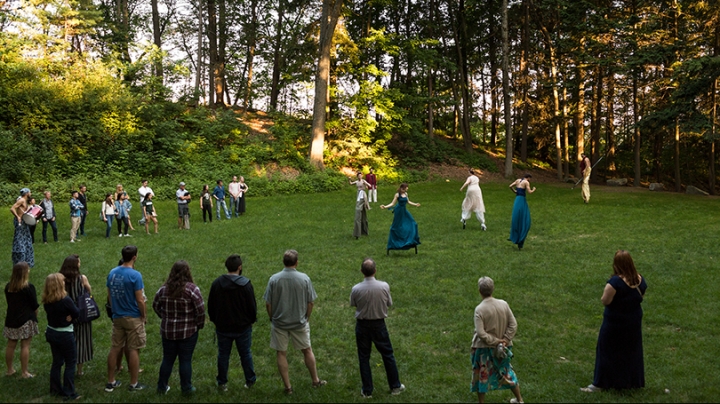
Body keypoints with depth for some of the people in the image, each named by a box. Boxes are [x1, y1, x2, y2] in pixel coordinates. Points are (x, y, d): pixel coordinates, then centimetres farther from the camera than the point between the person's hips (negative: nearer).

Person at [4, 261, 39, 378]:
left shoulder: (8, 286, 1)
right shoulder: (29, 287, -15)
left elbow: (8, 302, 11)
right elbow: (35, 306, -9)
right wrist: (34, 317, 8)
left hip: (11, 320, 5)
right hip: (26, 320, -5)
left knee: (11, 345, 15)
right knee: (25, 346, 1)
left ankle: (10, 369, 27)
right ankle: (24, 372, 6)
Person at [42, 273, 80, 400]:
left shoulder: (46, 300, -2)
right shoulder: (65, 299, -24)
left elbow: (53, 313, 7)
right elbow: (77, 313, -14)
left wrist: (65, 317, -6)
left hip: (51, 332, 7)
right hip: (64, 334, -7)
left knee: (57, 361, 18)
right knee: (71, 363, 5)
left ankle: (55, 389, 26)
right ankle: (68, 393, 7)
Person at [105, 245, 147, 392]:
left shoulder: (112, 273, 1)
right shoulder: (135, 275, -19)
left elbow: (109, 296, 9)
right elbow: (140, 300, -17)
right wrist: (144, 315, -3)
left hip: (117, 317, 6)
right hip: (133, 318, -6)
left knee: (115, 348, 13)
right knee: (133, 350, 3)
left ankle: (110, 382, 21)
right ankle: (133, 384, 12)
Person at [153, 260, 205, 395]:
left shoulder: (164, 288, -3)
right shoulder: (191, 289, -16)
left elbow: (156, 305, 9)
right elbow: (200, 310, -16)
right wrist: (200, 325, -1)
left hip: (168, 330, 4)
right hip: (188, 332, -3)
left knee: (168, 359, 16)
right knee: (186, 360, 7)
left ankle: (162, 387, 26)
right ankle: (186, 388, 16)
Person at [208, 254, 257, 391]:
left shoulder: (216, 283, -7)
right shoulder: (245, 284, -16)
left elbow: (210, 306, 1)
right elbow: (252, 306, -10)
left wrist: (215, 321, 15)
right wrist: (252, 320, 8)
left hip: (223, 327, 2)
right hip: (243, 327, -2)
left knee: (223, 355, 14)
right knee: (245, 354, 13)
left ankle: (222, 383, 23)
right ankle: (250, 380, 23)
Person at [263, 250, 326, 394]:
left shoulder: (274, 279, -12)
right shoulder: (304, 279, -12)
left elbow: (268, 304, -6)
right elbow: (310, 302, -5)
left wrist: (272, 318, 10)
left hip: (279, 323, 0)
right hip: (300, 323, 1)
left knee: (281, 354, 12)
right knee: (307, 350, 18)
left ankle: (287, 386, 18)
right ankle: (315, 380, 30)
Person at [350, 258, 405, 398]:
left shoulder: (356, 289, -18)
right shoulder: (384, 286, -17)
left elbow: (353, 305, 0)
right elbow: (389, 304, -1)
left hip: (362, 325, 0)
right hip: (379, 324, 1)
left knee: (364, 357, 13)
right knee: (388, 354, 17)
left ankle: (367, 390, 20)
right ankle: (395, 386, 28)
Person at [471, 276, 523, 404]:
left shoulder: (480, 309, -22)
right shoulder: (503, 304, -10)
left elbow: (481, 333, -23)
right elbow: (513, 325, -8)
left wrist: (496, 341, -13)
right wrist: (504, 340, -8)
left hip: (484, 347, -4)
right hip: (502, 347, 5)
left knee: (481, 375, 13)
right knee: (506, 371, 23)